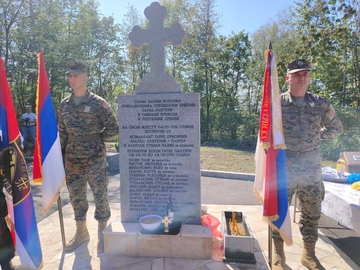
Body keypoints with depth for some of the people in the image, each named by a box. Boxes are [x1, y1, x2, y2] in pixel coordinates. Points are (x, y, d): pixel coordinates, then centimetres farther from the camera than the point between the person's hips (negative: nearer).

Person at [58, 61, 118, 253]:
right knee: (75, 196, 15)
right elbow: (62, 132, 13)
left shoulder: (97, 103, -7)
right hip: (72, 159, 5)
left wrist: (95, 139, -1)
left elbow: (113, 129, -6)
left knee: (100, 195, 3)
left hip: (95, 158, -5)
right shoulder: (64, 105, 8)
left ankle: (102, 233, 24)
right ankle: (81, 232, 35)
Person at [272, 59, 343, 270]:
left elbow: (337, 128, 18)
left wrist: (316, 136, 6)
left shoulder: (320, 104, 4)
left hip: (312, 167, 3)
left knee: (312, 213, 14)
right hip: (284, 167, -2)